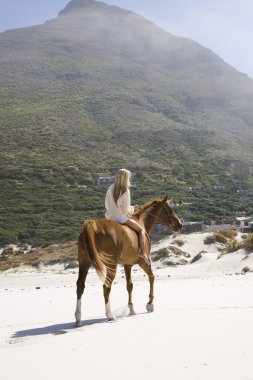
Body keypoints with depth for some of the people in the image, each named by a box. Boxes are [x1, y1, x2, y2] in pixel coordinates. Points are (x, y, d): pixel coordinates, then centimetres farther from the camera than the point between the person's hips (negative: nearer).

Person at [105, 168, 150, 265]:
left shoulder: (110, 189, 1)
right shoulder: (125, 191, -17)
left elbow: (106, 204, 7)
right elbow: (126, 209, -16)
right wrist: (131, 209, 5)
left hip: (110, 217, 7)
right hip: (121, 218, -7)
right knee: (141, 229, 6)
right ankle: (143, 252, -4)